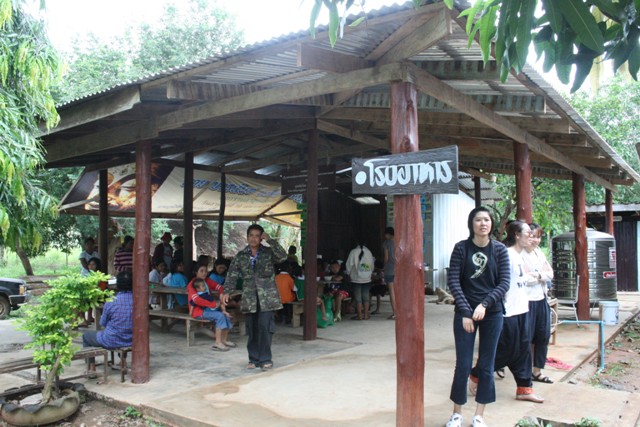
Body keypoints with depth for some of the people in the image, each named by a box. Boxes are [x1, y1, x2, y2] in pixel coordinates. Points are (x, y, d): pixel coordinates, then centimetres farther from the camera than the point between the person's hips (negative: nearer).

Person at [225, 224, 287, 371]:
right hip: (249, 298, 3)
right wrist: (227, 291, -8)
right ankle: (254, 359, 20)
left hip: (267, 297, -2)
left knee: (265, 328, -9)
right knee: (252, 330, 7)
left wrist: (270, 241, -19)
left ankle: (265, 359, 3)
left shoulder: (268, 252, 2)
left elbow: (283, 256, -16)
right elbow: (232, 274, 4)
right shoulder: (241, 256, 8)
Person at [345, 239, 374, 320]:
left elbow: (349, 265, -7)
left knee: (358, 298, 2)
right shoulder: (369, 252, 3)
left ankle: (359, 315, 5)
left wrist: (349, 274, 9)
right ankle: (366, 315, 12)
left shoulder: (353, 252, -8)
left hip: (356, 279, -3)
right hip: (367, 279, 4)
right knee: (366, 297, 10)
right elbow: (372, 265, 9)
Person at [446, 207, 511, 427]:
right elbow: (453, 281, -8)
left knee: (486, 366, 9)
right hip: (465, 313, -1)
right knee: (463, 365, 1)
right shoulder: (461, 248, -5)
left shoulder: (499, 250, -1)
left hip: (492, 314, 2)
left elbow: (504, 283, -6)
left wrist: (484, 304, -18)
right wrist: (466, 312, -15)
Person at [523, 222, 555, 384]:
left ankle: (537, 371, 26)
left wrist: (537, 275, -12)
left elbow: (550, 274, 8)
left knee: (543, 336, 13)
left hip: (541, 299, 8)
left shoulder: (539, 253, 12)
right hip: (526, 300, -8)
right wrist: (542, 277, -10)